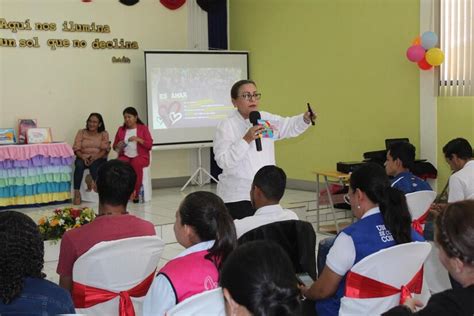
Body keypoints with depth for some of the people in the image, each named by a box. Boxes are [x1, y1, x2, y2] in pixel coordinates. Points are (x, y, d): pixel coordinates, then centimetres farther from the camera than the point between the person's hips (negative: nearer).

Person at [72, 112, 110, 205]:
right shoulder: (81, 132, 8)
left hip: (99, 159, 0)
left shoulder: (104, 134, 6)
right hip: (83, 158, 0)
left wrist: (95, 157, -23)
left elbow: (105, 149, -4)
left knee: (94, 164, -37)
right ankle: (77, 193, -39)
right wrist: (83, 157, -22)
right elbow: (76, 148, -1)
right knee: (79, 164, -34)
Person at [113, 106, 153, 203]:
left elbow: (149, 145, -1)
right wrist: (118, 146, -6)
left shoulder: (143, 128, 8)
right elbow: (114, 146, 18)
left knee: (136, 164, -38)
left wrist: (138, 139, -15)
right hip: (125, 156, 2)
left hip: (140, 156, -2)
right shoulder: (121, 129, 17)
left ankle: (136, 193, -28)